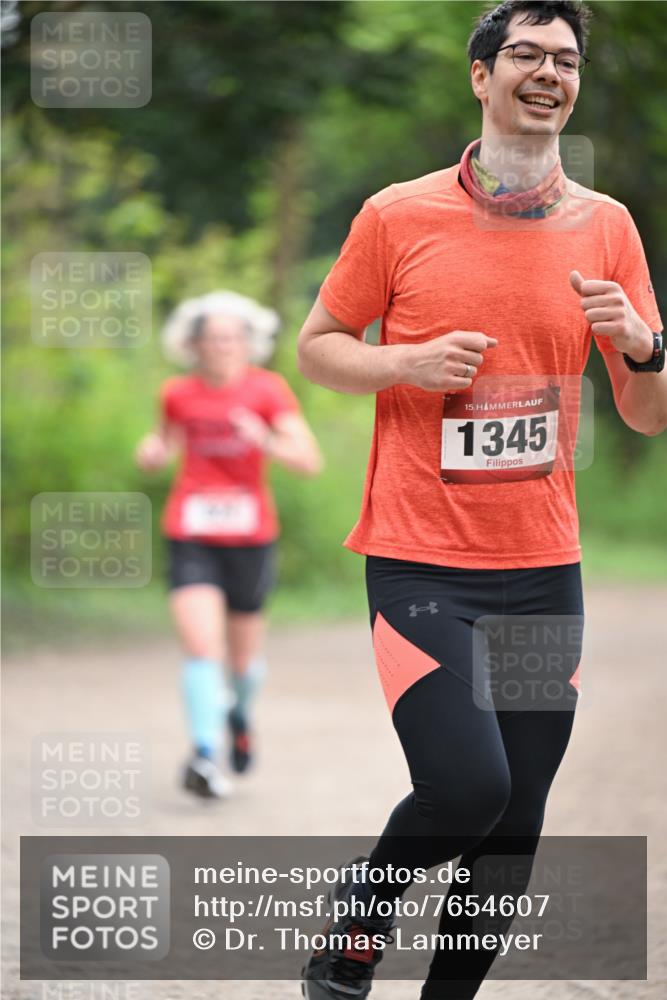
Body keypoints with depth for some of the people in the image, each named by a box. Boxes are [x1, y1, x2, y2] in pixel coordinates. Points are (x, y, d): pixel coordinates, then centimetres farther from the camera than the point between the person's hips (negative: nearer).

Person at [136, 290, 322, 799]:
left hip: (250, 537, 0)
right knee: (201, 646, -18)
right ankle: (206, 755, -19)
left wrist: (266, 441, -29)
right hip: (191, 536, 0)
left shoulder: (269, 390, -5)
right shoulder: (178, 394, 2)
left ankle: (241, 714, 46)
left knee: (244, 657, 13)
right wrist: (154, 452, -1)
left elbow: (310, 461, -11)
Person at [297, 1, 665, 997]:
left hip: (544, 569, 4)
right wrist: (409, 363, -11)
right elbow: (317, 347, 8)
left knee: (514, 827, 4)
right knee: (465, 787, -19)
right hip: (421, 564, -4)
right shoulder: (398, 216, -2)